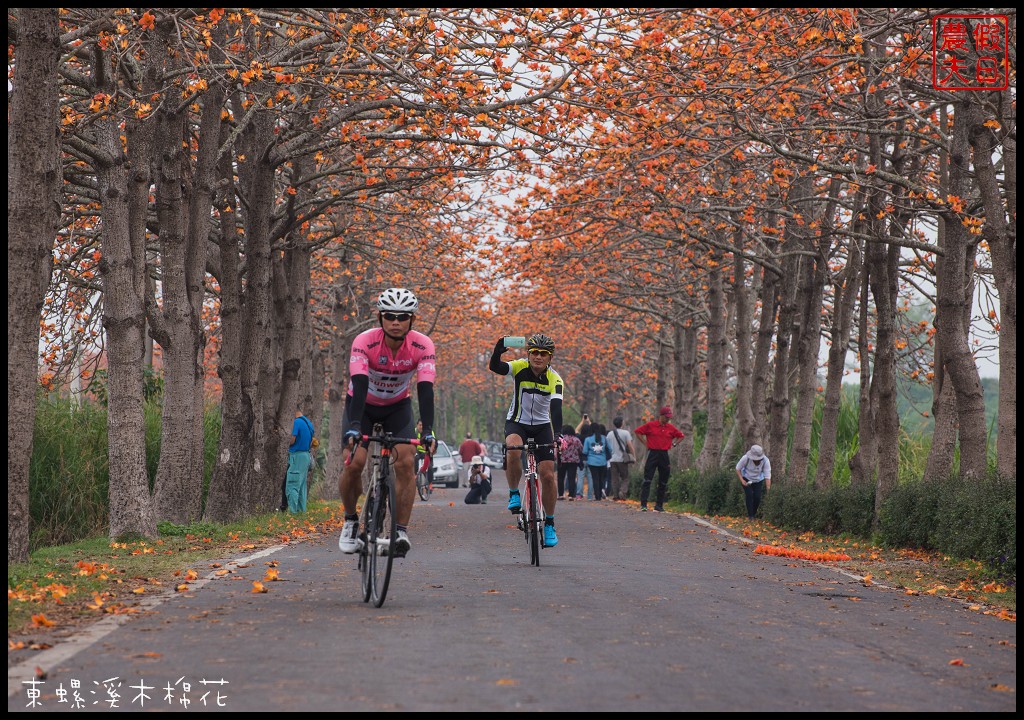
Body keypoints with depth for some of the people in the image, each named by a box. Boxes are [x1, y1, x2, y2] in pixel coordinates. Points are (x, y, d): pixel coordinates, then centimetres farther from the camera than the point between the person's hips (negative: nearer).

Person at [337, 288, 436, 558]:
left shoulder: (423, 346, -25)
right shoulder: (365, 342, -30)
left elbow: (425, 389, -32)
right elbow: (359, 386, -40)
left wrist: (428, 430, -46)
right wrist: (353, 426, -53)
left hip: (397, 407, 1)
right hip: (362, 405, -1)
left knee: (405, 463, -19)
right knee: (354, 463, -18)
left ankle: (401, 530, -11)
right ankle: (350, 521, 7)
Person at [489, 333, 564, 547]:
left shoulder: (555, 379, -15)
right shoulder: (520, 368, -14)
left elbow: (556, 408, -28)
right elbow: (495, 367, -31)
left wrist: (557, 435, -44)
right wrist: (498, 351, -52)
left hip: (541, 426, 1)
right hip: (517, 423, -1)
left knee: (548, 475, -9)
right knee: (513, 451, -36)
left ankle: (549, 524, 9)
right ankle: (514, 494, -13)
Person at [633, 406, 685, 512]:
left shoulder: (671, 428, 7)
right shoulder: (650, 425, -3)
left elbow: (680, 436, 22)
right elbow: (637, 432, 4)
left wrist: (673, 444, 9)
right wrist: (645, 443, -1)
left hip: (664, 455, 4)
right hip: (653, 454, -4)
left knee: (663, 482, 6)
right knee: (647, 480, -9)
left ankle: (659, 505, 13)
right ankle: (643, 504, -9)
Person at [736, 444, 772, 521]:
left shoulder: (766, 461, -32)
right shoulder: (746, 458, -31)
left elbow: (767, 477, -30)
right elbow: (738, 468, -14)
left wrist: (768, 490, -35)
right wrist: (742, 480, -22)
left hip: (758, 480, 1)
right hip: (746, 479, -1)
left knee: (757, 497, -11)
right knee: (749, 495, -18)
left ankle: (753, 513, 12)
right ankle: (750, 516, -10)